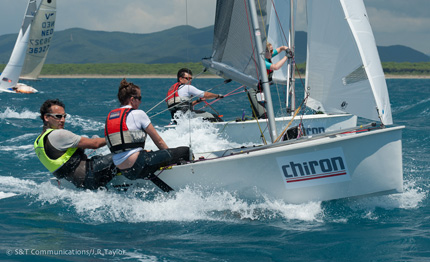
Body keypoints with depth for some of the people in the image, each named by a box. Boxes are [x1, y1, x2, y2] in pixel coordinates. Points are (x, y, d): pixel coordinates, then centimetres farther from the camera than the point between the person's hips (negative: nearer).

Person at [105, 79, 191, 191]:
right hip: (138, 164, -8)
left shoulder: (110, 116, 16)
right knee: (184, 151, -4)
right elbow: (158, 140, 4)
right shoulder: (138, 114, -3)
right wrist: (170, 155, 20)